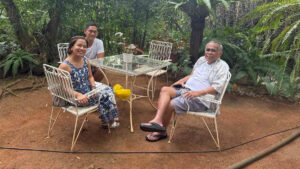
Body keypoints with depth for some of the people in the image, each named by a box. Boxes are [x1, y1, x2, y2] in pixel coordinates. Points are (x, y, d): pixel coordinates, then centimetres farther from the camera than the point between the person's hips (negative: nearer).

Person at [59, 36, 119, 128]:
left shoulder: (86, 61, -1)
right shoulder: (65, 66, -24)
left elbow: (90, 76, 11)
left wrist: (93, 87, -8)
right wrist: (78, 95, -32)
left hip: (88, 90, 8)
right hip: (74, 97, -8)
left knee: (108, 90, 0)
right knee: (104, 96, -9)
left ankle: (108, 121, 15)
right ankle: (108, 122, 18)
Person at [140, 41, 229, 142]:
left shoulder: (222, 66, -3)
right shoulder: (201, 60, 19)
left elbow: (216, 88, -13)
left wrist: (197, 93, -26)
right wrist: (182, 80, 11)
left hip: (200, 99, -7)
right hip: (185, 89, 7)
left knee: (169, 105, -22)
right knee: (165, 89, -20)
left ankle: (161, 132, -3)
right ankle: (157, 120, -33)